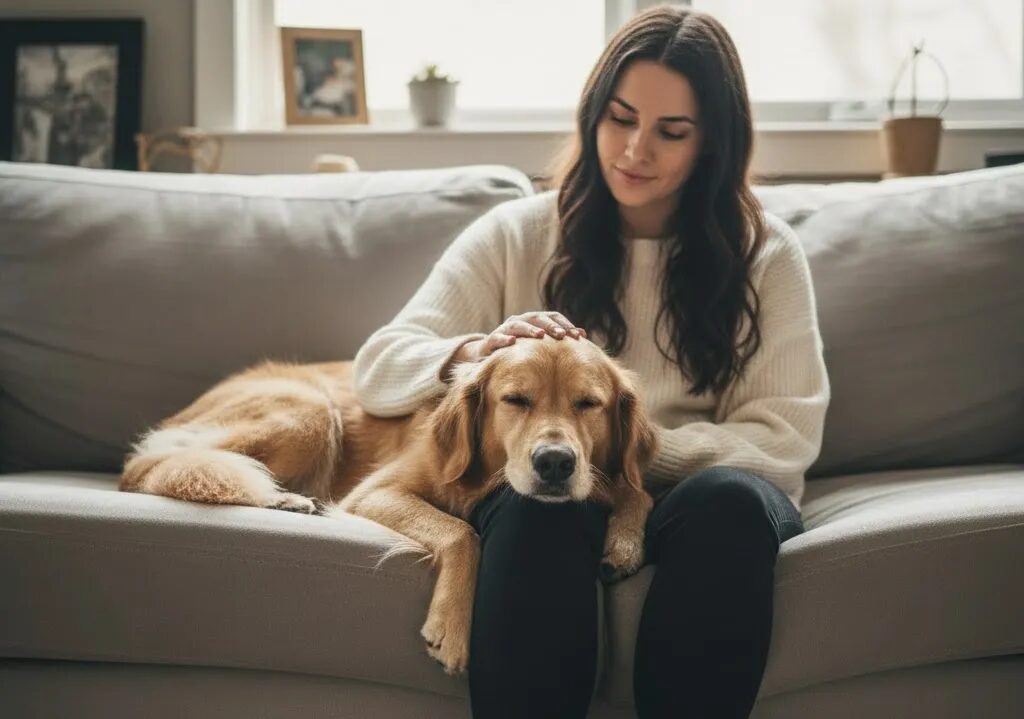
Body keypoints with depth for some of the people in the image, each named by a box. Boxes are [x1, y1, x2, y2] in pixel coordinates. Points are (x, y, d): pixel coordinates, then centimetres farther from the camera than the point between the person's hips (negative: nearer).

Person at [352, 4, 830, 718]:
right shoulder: (518, 233, 9)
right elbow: (379, 368, 4)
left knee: (725, 498, -35)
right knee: (545, 496, -36)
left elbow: (785, 439, 1)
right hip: (549, 494, 0)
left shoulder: (766, 253, 8)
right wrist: (477, 351, -18)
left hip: (700, 492, 1)